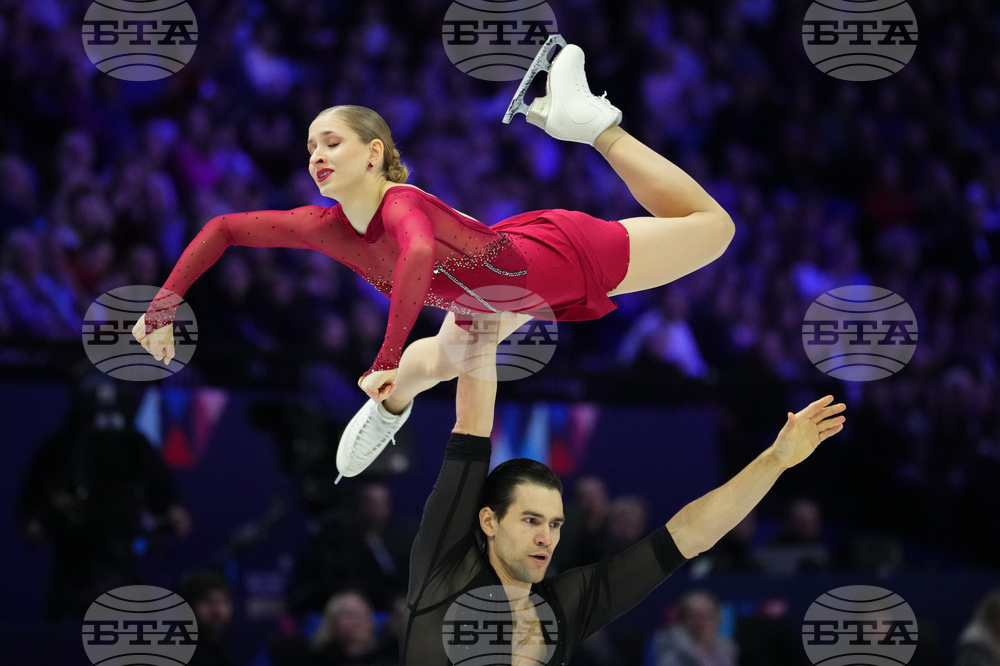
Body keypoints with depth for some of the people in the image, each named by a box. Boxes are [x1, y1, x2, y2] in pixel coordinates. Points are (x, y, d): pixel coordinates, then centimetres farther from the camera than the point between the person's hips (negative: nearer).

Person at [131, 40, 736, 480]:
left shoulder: (403, 206, -40)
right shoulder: (327, 228, -20)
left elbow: (418, 256, -64)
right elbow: (223, 229, -11)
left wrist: (386, 360, -66)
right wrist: (162, 309, -17)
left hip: (560, 259, -6)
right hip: (492, 297, 6)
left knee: (711, 227, 3)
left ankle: (591, 123, 17)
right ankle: (394, 401, 62)